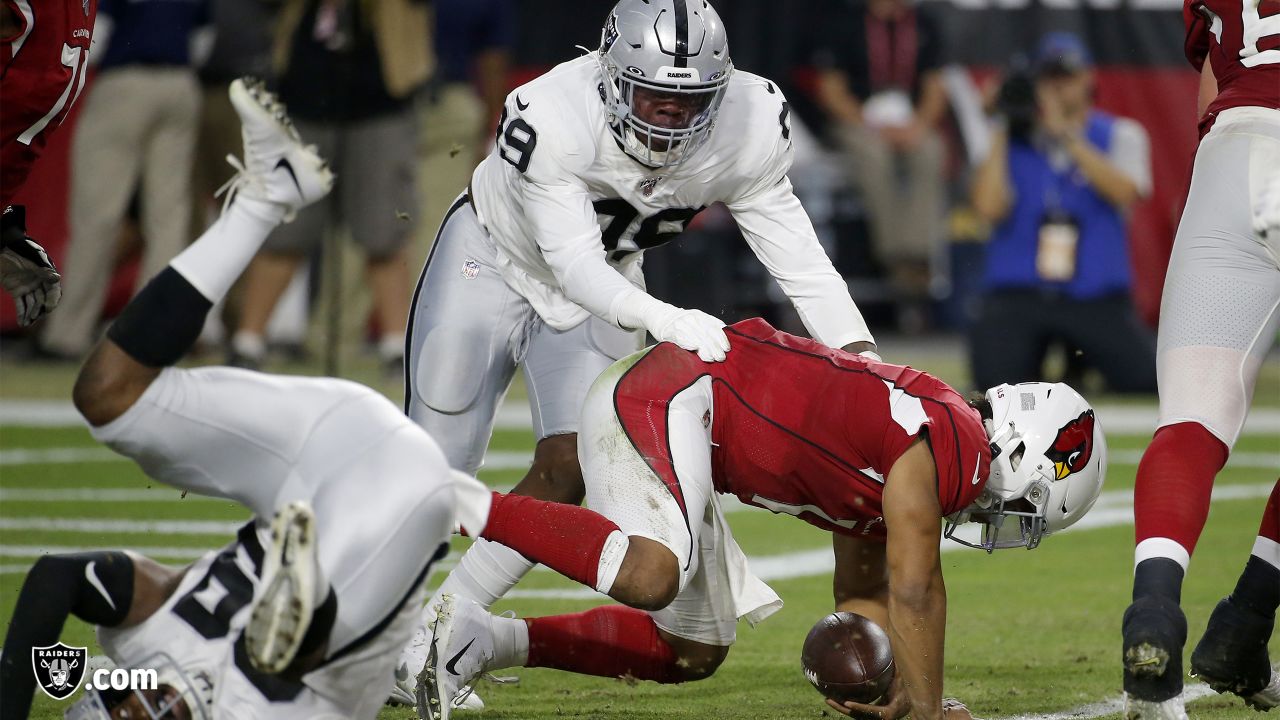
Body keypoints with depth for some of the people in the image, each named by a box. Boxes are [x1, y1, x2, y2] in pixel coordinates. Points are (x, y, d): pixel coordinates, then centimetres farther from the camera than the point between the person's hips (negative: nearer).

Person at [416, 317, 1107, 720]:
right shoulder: (948, 443, -12)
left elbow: (864, 592, 26)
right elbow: (915, 587, -13)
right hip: (664, 394, -10)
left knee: (693, 651, 15)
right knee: (649, 575, -35)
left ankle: (479, 640, 10)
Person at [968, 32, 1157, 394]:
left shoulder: (1120, 135, 6)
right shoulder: (1012, 142, 8)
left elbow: (1124, 192, -17)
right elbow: (989, 208, -9)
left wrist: (1066, 135, -21)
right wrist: (1002, 134, -7)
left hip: (1097, 298, 0)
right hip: (1017, 295, 0)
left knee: (1150, 379, -18)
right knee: (996, 377, -25)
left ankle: (1082, 355, 17)